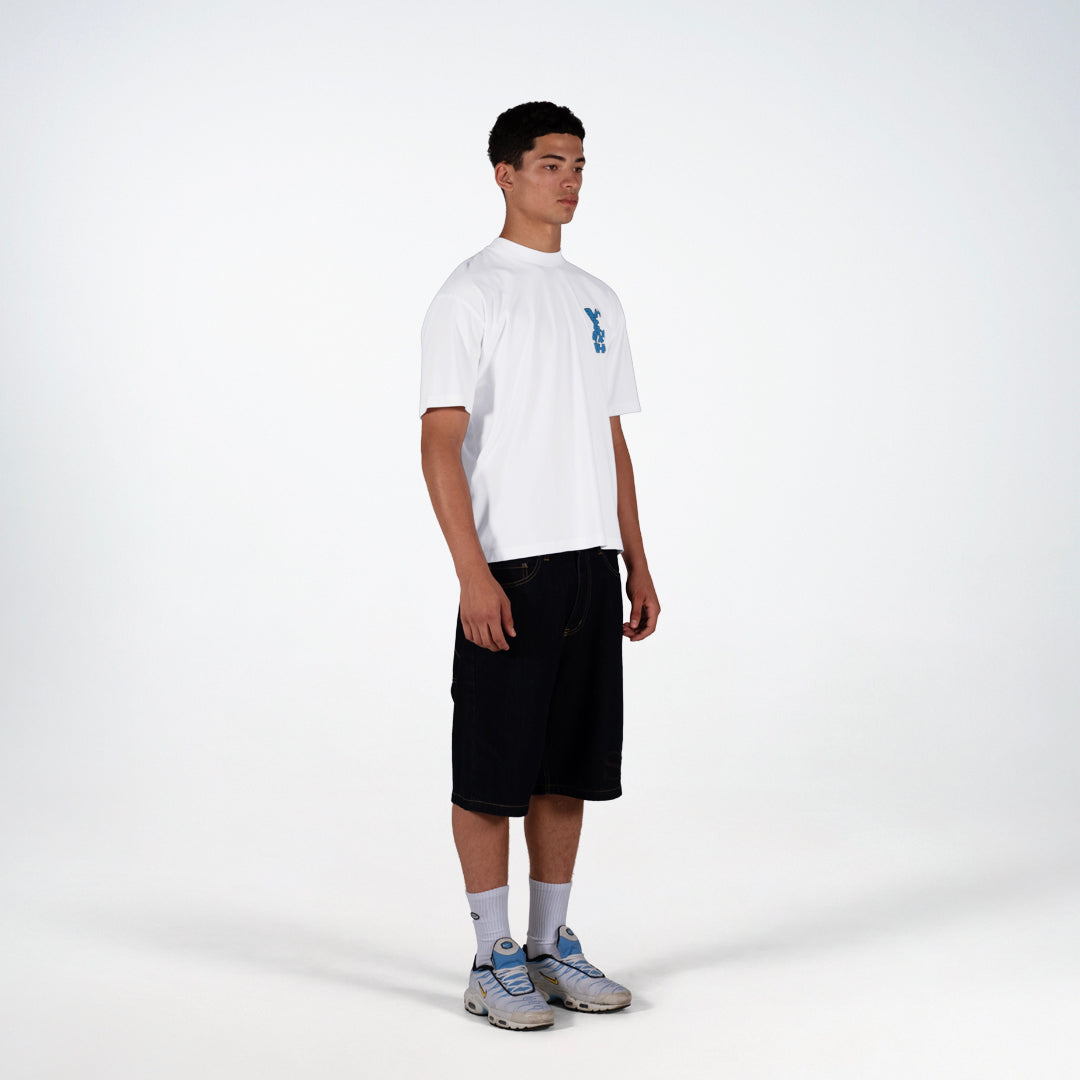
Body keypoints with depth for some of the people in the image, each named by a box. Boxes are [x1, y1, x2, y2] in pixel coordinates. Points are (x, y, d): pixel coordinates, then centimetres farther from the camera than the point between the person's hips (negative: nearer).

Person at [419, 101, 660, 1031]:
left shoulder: (597, 300, 15)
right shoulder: (471, 295, -6)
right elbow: (441, 442, -12)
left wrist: (637, 563, 13)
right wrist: (473, 574, -20)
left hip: (589, 564, 7)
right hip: (510, 569, -7)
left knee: (570, 765, 12)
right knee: (492, 771, 1)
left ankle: (552, 945, 23)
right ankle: (494, 958, 12)